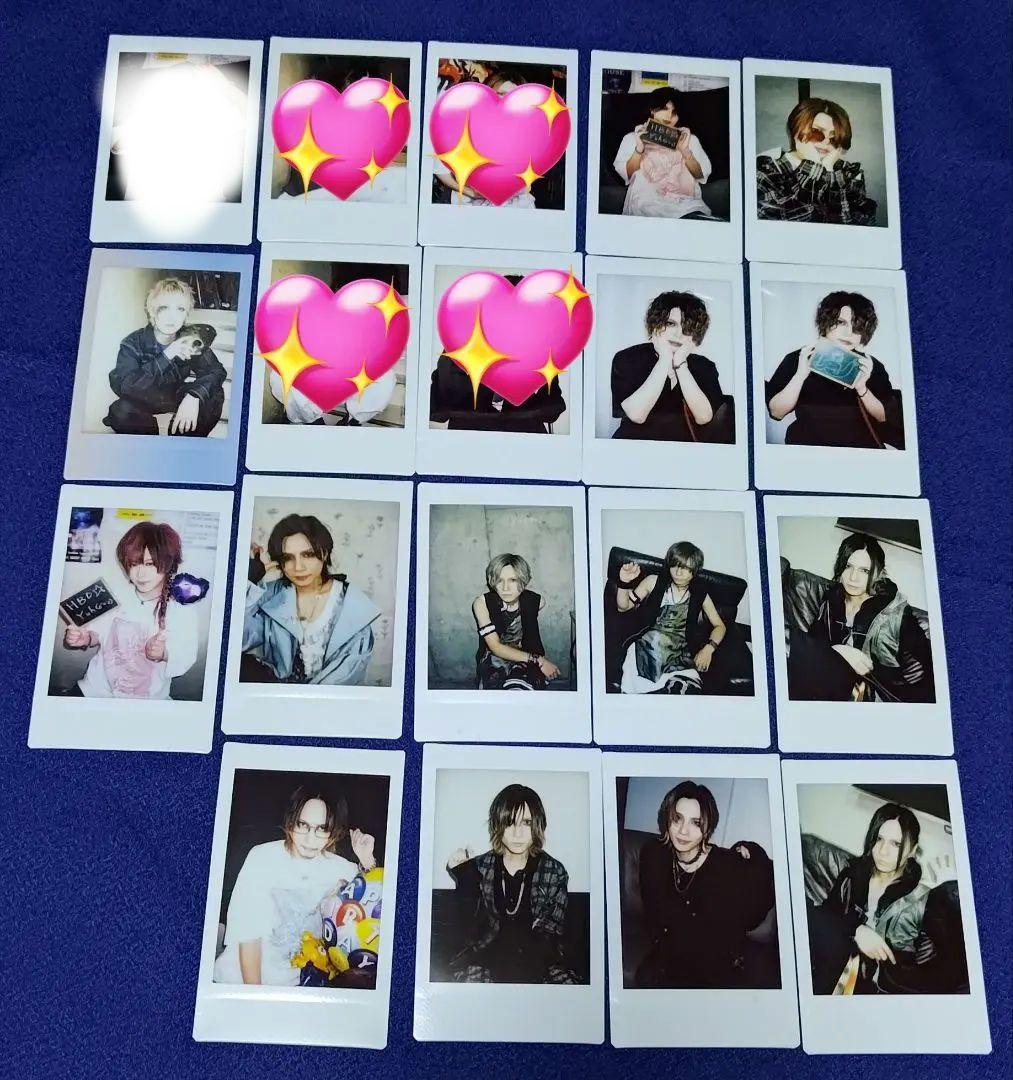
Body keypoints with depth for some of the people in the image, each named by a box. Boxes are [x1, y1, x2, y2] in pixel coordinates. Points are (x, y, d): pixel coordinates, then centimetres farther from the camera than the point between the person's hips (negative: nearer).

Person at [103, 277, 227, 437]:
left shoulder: (190, 338, -12)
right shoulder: (133, 343, -19)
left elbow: (216, 371, -21)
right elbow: (123, 386, -32)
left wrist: (194, 395, -43)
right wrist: (165, 357, -41)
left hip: (176, 395, 3)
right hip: (143, 399, -2)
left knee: (214, 395, -24)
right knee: (121, 410, -35)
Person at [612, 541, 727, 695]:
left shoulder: (700, 594, 18)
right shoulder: (654, 582, 15)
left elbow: (720, 626, 22)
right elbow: (623, 607, 17)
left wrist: (709, 648, 2)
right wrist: (624, 583, -4)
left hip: (681, 652, 0)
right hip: (648, 644, 0)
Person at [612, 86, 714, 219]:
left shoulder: (688, 138, 24)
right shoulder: (632, 138, 20)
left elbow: (701, 175, 12)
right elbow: (626, 174, 9)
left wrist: (685, 151, -5)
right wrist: (639, 149, -6)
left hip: (686, 200, 1)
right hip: (648, 201, -1)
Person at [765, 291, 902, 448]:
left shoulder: (871, 366, 7)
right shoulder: (797, 359, 3)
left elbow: (883, 417, 3)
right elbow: (776, 412, -2)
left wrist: (861, 388, -13)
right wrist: (800, 375, -15)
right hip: (807, 444, -2)